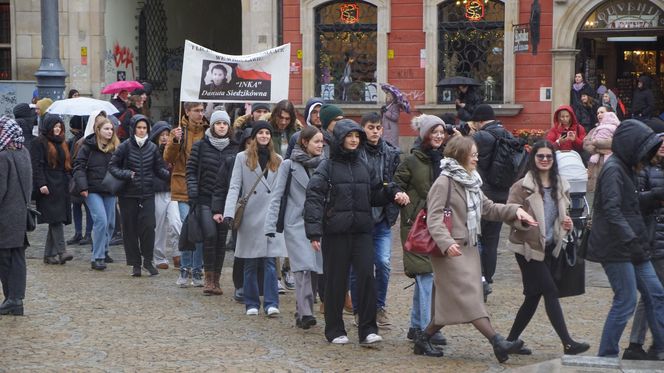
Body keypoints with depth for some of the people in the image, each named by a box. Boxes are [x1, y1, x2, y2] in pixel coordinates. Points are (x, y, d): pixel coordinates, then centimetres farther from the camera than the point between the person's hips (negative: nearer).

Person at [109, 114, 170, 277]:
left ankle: (148, 260, 5)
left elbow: (159, 169, 10)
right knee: (130, 229, 3)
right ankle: (135, 263, 13)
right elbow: (112, 166, 0)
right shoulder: (125, 147, -3)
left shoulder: (152, 148, 5)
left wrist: (169, 174, -9)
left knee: (148, 225, -10)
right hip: (128, 194, -1)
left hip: (147, 194, 1)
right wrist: (126, 174, -16)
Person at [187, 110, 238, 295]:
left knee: (221, 239, 4)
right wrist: (193, 190, -7)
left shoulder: (234, 149, 7)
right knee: (210, 235, -16)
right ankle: (209, 278, -6)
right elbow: (191, 170, 4)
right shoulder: (200, 146, 3)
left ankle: (217, 279, 12)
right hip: (205, 199, -2)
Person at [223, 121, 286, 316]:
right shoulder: (242, 158, 5)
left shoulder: (278, 160, 13)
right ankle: (252, 303, 13)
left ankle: (271, 303, -7)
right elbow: (234, 187, -2)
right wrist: (229, 212, -15)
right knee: (250, 263, 5)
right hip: (250, 217, -1)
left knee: (271, 260, -6)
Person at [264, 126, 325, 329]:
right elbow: (277, 195, 0)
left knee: (315, 269, 1)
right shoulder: (289, 165, 1)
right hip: (296, 223, -4)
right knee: (304, 268, -16)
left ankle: (302, 313, 11)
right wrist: (270, 225, -7)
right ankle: (305, 313, -17)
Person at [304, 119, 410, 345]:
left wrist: (393, 193, -1)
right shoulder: (327, 167, -1)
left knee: (366, 276, -7)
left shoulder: (364, 167, 14)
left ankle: (367, 329, 0)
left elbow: (375, 196, 20)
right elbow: (313, 199, -8)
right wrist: (314, 232, -18)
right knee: (336, 281, 3)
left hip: (362, 231, 3)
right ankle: (335, 330, 14)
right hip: (335, 232, -3)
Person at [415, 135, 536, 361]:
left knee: (450, 303, 10)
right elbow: (434, 219, -18)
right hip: (450, 250, -9)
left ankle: (423, 339, 20)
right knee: (469, 295, -13)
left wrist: (514, 211, 9)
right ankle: (497, 343, -20)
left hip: (468, 247, 9)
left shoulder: (471, 182, 17)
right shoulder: (444, 182, -11)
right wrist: (447, 243, -32)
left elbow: (488, 208, 24)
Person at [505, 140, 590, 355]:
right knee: (551, 292, -11)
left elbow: (563, 213, 23)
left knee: (533, 297, 10)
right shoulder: (523, 186, -10)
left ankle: (511, 341, 20)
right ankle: (567, 343, -11)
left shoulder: (560, 186, 10)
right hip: (528, 247, -7)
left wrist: (567, 223, 1)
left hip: (549, 248, 7)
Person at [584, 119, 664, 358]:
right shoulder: (613, 169, -15)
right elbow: (611, 210, -24)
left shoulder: (625, 168, 15)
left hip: (630, 246, 10)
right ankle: (607, 355, 3)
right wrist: (632, 241, -28)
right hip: (616, 247, -10)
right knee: (626, 301, -6)